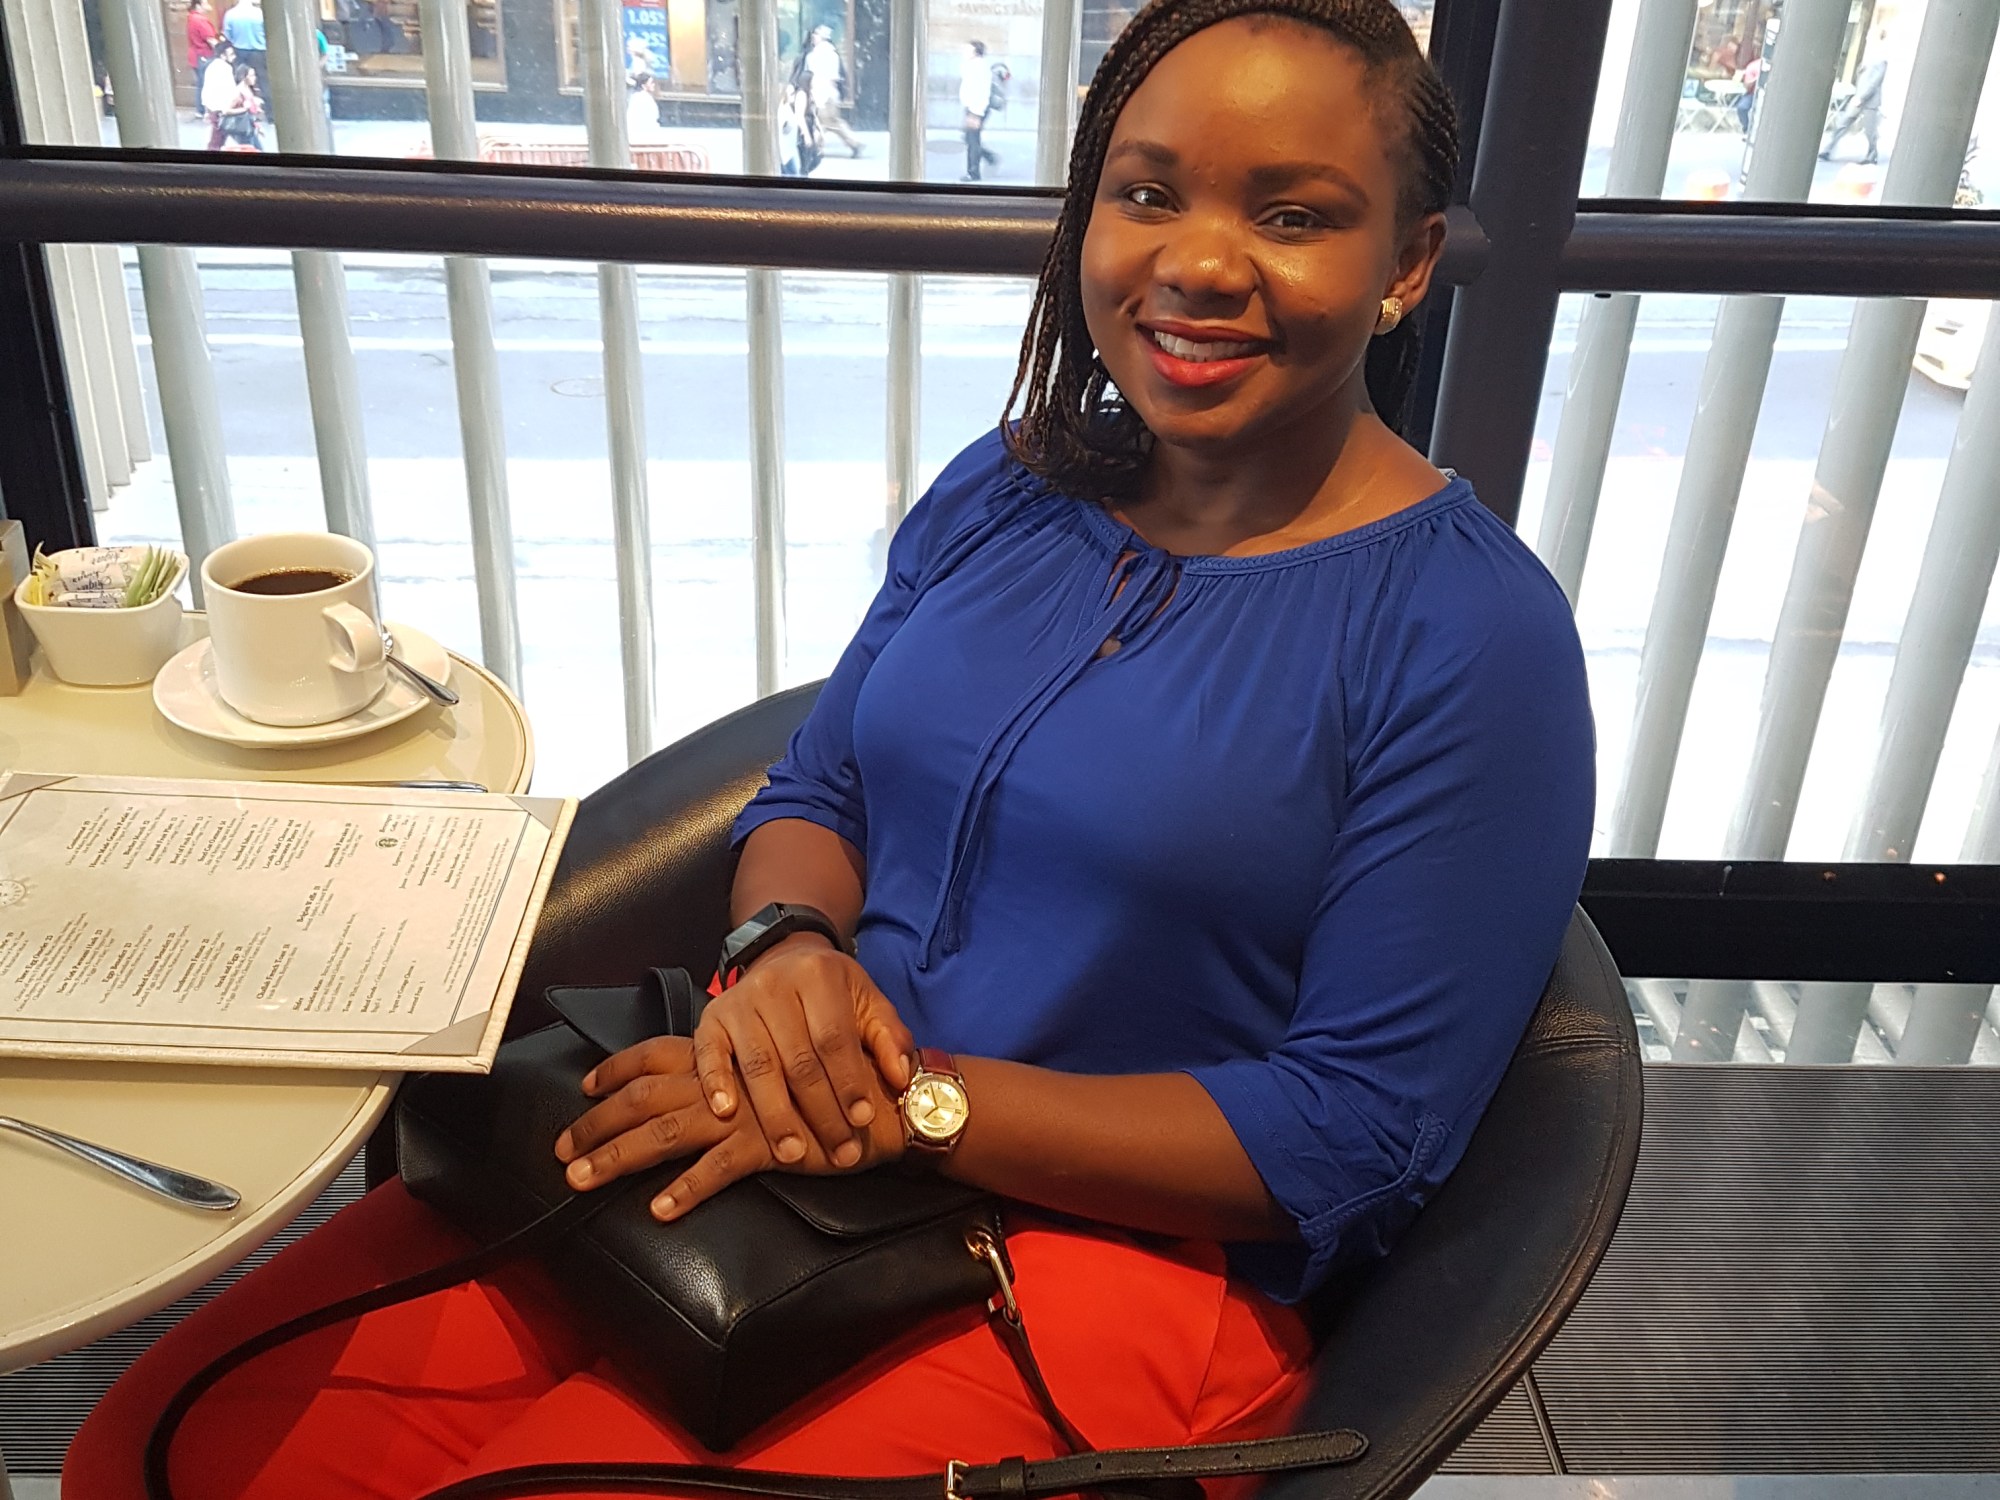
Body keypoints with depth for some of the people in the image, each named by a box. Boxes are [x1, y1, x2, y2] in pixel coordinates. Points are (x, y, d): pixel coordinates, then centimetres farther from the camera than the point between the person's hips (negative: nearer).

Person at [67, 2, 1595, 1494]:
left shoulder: (1473, 633, -13)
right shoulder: (1010, 486, 5)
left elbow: (1362, 1137, -14)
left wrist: (904, 1103, -19)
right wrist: (786, 948, -12)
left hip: (1119, 1246, -4)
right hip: (787, 1145, 5)